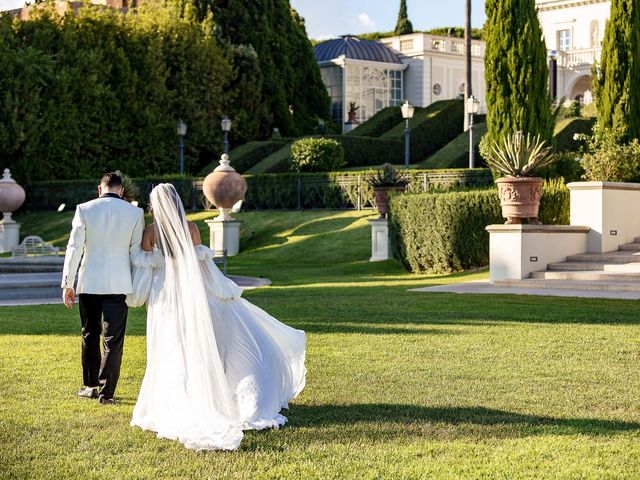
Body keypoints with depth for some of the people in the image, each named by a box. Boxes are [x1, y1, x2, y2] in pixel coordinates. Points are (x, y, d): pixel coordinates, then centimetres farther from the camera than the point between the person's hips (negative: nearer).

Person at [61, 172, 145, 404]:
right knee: (113, 339, 4)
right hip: (119, 284, -1)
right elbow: (137, 252, 0)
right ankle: (106, 391, 2)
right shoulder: (135, 213, -2)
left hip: (89, 283, 1)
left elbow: (74, 249, -3)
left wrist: (67, 283, 3)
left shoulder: (84, 210, -3)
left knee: (90, 335, 16)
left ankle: (91, 386, 25)